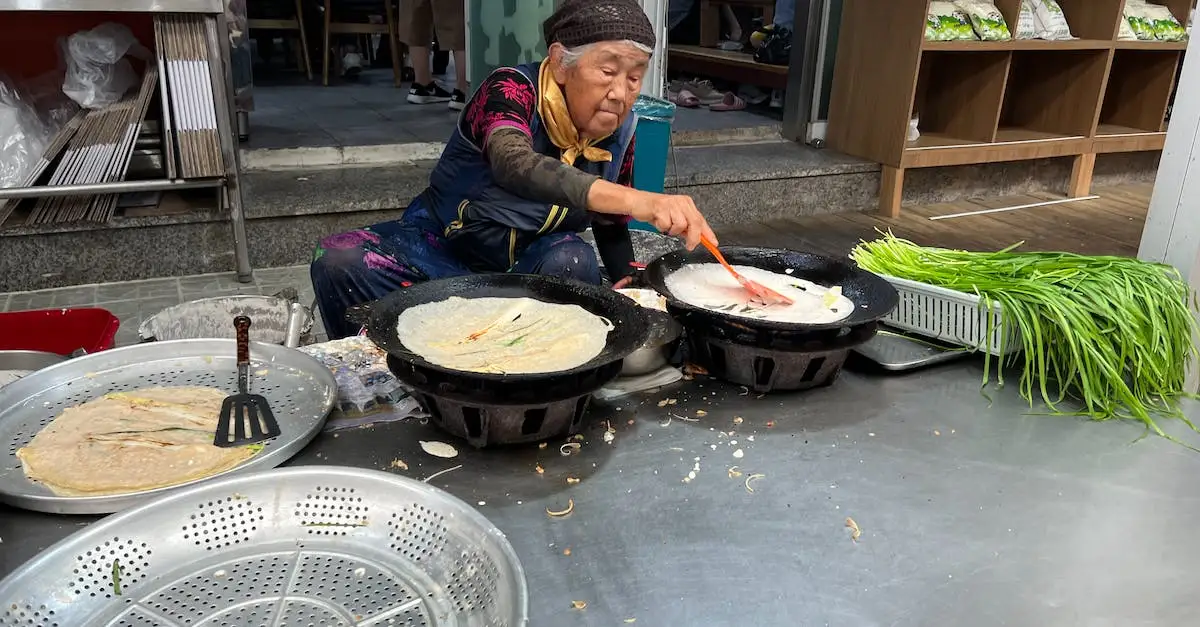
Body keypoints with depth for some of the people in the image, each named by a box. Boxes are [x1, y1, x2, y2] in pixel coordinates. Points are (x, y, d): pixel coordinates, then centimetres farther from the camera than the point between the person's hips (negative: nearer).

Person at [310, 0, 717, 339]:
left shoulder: (619, 129, -6)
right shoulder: (512, 90, -23)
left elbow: (612, 225, 9)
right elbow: (513, 165, -47)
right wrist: (637, 200, -60)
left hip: (528, 264, 3)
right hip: (443, 246, -3)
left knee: (573, 261, -32)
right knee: (339, 261, -28)